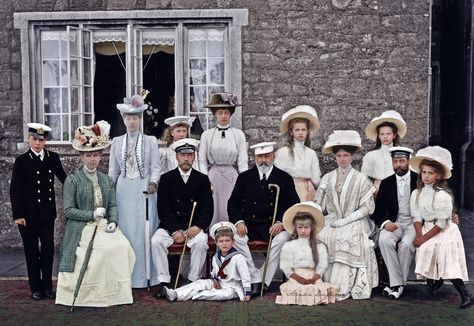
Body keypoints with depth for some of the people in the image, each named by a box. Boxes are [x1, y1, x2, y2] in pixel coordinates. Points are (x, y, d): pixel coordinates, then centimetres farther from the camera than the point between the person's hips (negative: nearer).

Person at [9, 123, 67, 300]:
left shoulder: (53, 158, 4)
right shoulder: (21, 161, -3)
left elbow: (63, 178, 14)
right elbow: (15, 189, -5)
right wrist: (18, 215, -10)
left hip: (47, 212, 2)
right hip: (28, 213, -2)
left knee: (48, 248, 4)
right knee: (32, 250, 7)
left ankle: (47, 286, 16)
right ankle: (36, 288, 17)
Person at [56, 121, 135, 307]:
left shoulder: (107, 180, 17)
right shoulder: (72, 180, 1)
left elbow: (113, 205, 12)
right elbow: (68, 210, -5)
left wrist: (113, 221, -9)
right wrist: (92, 215, -14)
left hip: (104, 226, 5)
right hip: (82, 228, -4)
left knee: (122, 246, -22)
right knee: (108, 248, -28)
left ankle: (115, 291, -9)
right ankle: (93, 293, -12)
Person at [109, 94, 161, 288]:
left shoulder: (150, 141, 5)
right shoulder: (117, 142, 11)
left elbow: (155, 167, 2)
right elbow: (113, 170, 14)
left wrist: (153, 183, -14)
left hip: (144, 190, -2)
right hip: (124, 191, 2)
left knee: (145, 231, -2)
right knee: (126, 231, 1)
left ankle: (146, 276, 6)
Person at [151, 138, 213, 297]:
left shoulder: (202, 179, 7)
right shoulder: (166, 178, 5)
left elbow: (208, 208, 2)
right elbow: (163, 208, -2)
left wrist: (198, 226, -15)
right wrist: (174, 230, -15)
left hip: (194, 226, 0)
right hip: (170, 226, 1)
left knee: (201, 241, -30)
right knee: (156, 241, -27)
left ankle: (194, 281, -14)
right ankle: (164, 282, -15)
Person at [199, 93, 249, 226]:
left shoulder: (239, 134, 4)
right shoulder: (206, 135, 5)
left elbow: (242, 162, 4)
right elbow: (202, 161, 7)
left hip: (232, 176, 0)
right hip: (212, 176, 1)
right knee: (212, 213, 1)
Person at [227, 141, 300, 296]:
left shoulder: (285, 178, 5)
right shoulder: (244, 177, 9)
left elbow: (294, 206, 3)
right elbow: (233, 203, 9)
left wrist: (281, 223, -15)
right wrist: (239, 221, -10)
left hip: (274, 226, -1)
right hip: (249, 225, 1)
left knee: (282, 238, -33)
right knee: (236, 237, -29)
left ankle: (263, 280, -22)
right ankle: (255, 280, -21)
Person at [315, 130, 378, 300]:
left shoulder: (360, 179, 3)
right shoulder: (328, 178, 13)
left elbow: (367, 207, -3)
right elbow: (317, 205, 11)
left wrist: (345, 221, -11)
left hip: (354, 222, -3)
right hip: (332, 221, 3)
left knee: (345, 238, -33)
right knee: (321, 236, -27)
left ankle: (342, 287, -28)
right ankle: (325, 283, -20)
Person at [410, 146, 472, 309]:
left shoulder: (443, 195, -18)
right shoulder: (416, 194, 2)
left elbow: (442, 223, -18)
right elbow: (417, 217, 2)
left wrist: (424, 237, -16)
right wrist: (419, 234, -14)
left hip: (445, 233, -6)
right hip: (427, 230, 6)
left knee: (448, 264, -13)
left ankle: (465, 295, -7)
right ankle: (434, 280, 29)